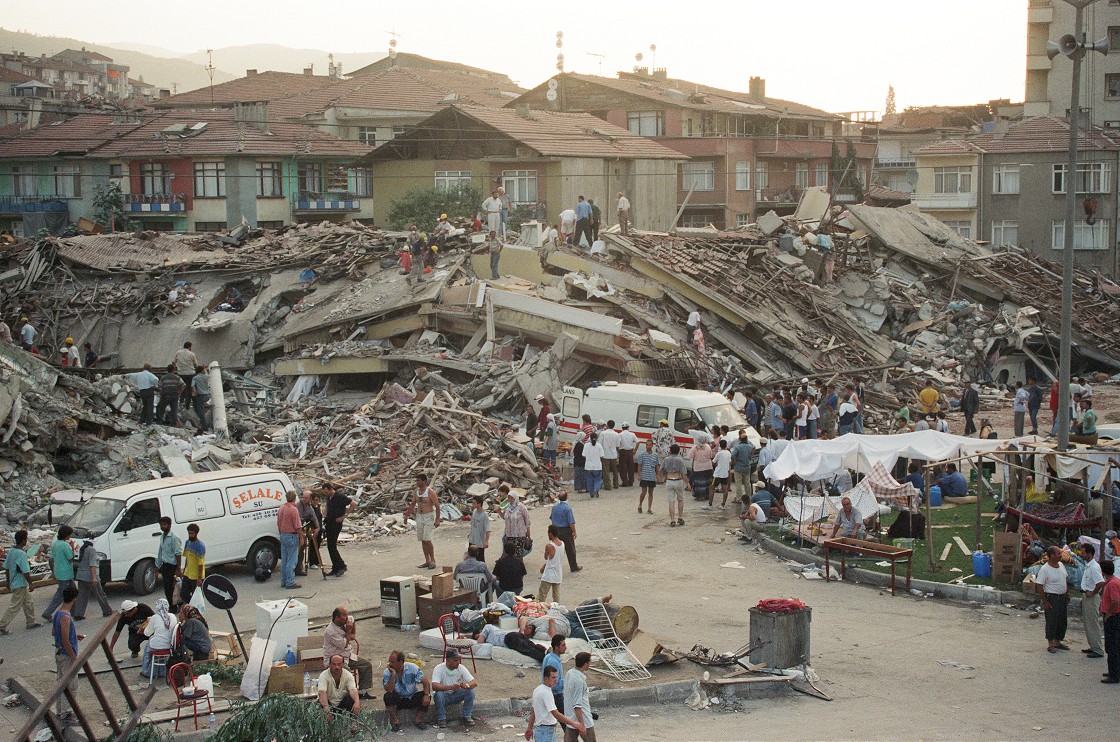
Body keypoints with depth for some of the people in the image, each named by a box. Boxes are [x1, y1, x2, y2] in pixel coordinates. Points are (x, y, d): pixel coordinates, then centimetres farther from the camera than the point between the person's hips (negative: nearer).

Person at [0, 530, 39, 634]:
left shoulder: (10, 551, 3)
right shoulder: (21, 554, -23)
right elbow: (26, 572, -24)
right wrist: (31, 584, -12)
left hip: (14, 583, 9)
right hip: (20, 585, -9)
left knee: (28, 603, 20)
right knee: (14, 607, -1)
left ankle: (31, 622, 31)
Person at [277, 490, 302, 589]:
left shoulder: (281, 508, 7)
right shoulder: (294, 509, -17)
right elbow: (298, 526, -17)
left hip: (283, 536, 8)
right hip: (292, 536, -8)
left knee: (284, 560, 13)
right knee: (291, 560, -5)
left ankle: (283, 581, 17)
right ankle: (290, 583, -5)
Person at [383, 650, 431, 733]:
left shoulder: (412, 668, -11)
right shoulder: (387, 673, -13)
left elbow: (425, 682, -14)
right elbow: (389, 690, -27)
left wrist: (426, 695, -32)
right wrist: (393, 674, -31)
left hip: (412, 699, 1)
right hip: (398, 700, -1)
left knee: (425, 697, -28)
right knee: (388, 696, -32)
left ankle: (419, 720, -8)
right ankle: (395, 720, -14)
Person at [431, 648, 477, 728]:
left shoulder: (461, 668, -11)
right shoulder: (439, 669, -21)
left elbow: (475, 683, -16)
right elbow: (434, 686, -36)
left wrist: (467, 685, -41)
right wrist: (451, 687, -50)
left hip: (456, 695, 3)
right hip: (444, 696, -3)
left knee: (470, 690, -21)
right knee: (439, 693, -36)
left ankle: (467, 717, -8)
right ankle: (441, 719, -16)